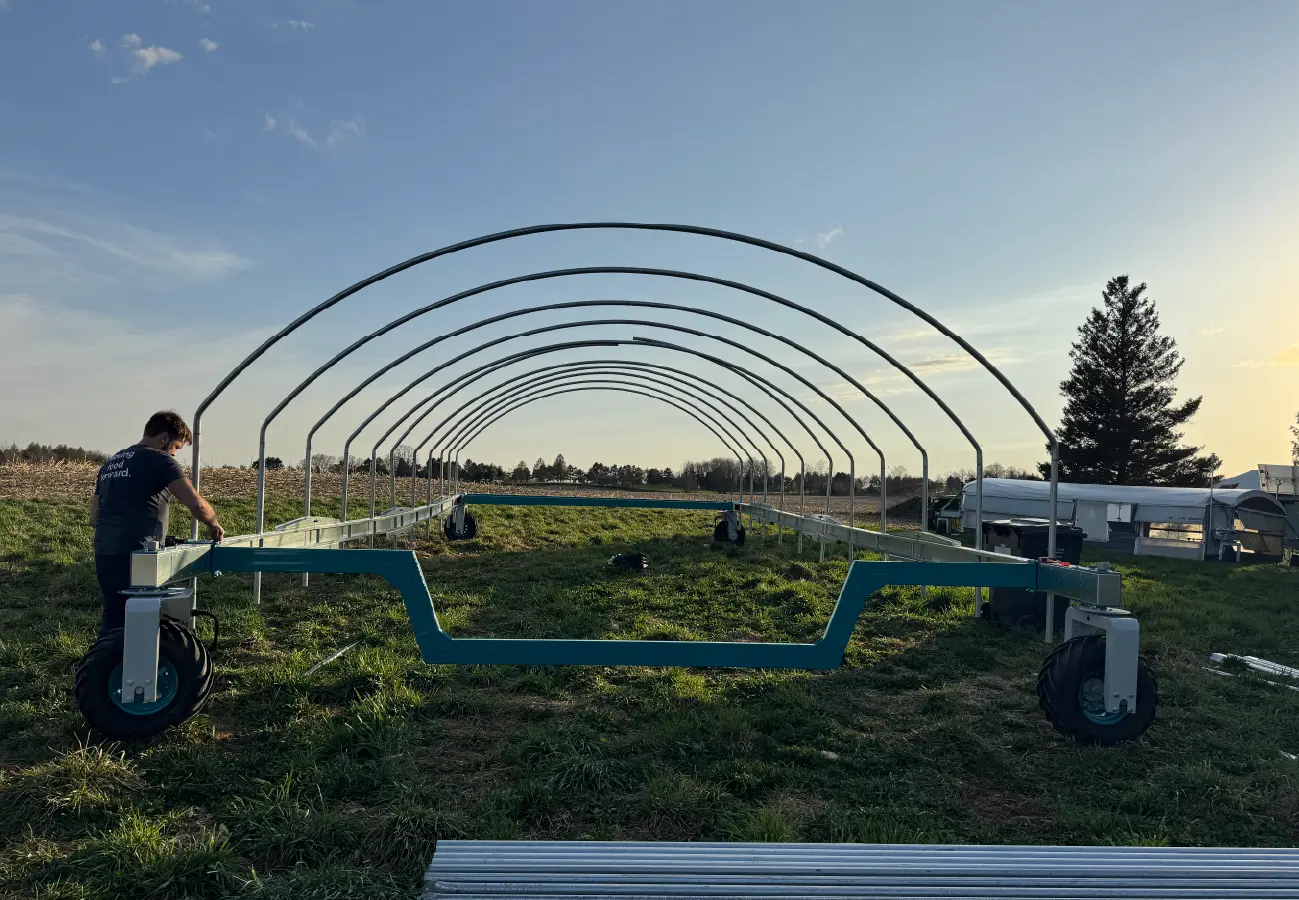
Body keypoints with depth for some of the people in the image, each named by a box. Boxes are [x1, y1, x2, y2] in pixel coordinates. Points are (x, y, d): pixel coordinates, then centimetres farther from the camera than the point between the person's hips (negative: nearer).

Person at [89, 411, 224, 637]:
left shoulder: (110, 463, 20)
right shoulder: (159, 460, -4)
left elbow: (94, 518, 24)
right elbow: (197, 504, -14)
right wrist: (214, 525, 4)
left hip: (104, 554, 7)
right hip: (135, 556, -7)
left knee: (113, 619, 13)